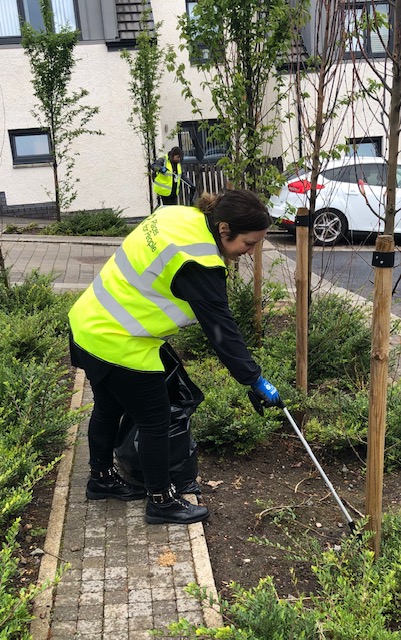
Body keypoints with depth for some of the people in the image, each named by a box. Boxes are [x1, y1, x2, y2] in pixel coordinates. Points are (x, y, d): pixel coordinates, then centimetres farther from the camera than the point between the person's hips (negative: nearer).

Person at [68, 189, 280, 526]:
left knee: (109, 408, 26)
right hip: (120, 345, -10)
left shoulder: (179, 214, 1)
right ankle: (161, 501, 25)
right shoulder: (199, 263, -25)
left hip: (91, 324, 10)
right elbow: (221, 328, -20)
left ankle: (102, 478, 47)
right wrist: (255, 380, -12)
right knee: (156, 422, 7)